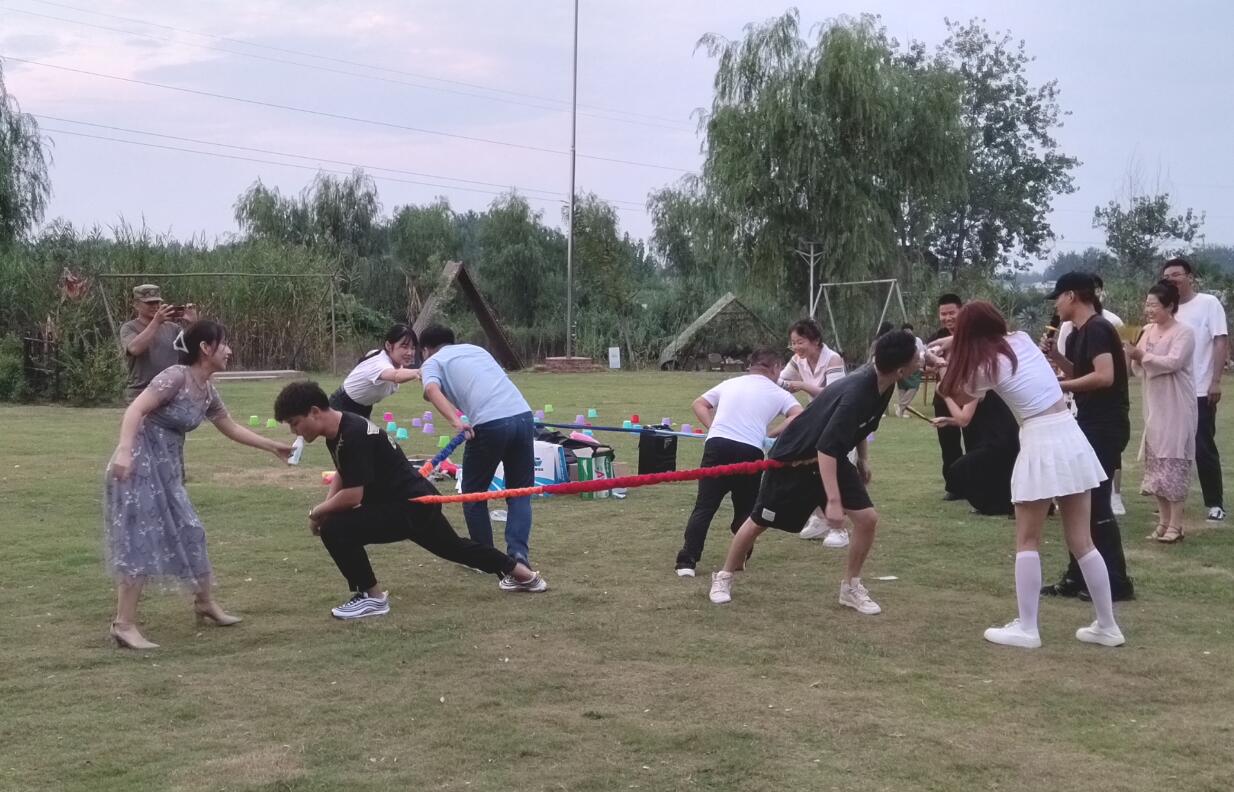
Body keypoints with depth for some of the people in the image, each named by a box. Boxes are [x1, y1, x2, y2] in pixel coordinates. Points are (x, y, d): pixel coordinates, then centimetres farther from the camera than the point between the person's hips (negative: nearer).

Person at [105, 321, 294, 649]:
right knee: (141, 541, -11)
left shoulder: (207, 391, 10)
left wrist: (273, 447, 28)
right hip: (140, 464, -9)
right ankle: (124, 625, -7)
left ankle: (205, 602, 34)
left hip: (166, 469, 9)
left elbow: (231, 428, 25)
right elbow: (135, 409, -22)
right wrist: (124, 450, -34)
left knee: (187, 532, 17)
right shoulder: (176, 376, -16)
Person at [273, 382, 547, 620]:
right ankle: (523, 574, 45)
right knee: (453, 547, 29)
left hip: (412, 506, -11)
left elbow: (353, 495, -29)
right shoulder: (337, 433, 4)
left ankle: (372, 597, -5)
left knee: (334, 529, -20)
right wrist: (325, 508, 6)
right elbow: (343, 475, 22)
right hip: (416, 502, 11)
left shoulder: (353, 435, -27)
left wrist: (316, 512, -13)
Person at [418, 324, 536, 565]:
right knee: (519, 492, 15)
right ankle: (518, 552, -2)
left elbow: (432, 389, -8)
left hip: (489, 424, -4)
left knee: (474, 492, 17)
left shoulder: (433, 362, 14)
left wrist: (456, 420, -22)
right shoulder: (476, 349, 31)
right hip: (522, 415, 4)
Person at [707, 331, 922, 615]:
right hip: (794, 459, -7)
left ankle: (850, 587, 12)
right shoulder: (856, 393, -36)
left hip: (832, 457, 7)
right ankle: (724, 577, 28)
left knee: (868, 519, -5)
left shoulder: (881, 382, -10)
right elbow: (826, 448, -37)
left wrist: (862, 457, 16)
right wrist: (833, 500, -39)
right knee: (759, 522, 7)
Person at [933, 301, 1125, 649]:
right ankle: (1107, 626, 17)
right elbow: (991, 335, 33)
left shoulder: (987, 366, -7)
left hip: (1041, 445, -6)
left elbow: (961, 399, 13)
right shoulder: (1021, 339, 9)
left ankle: (1026, 628, 7)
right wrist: (953, 343, 27)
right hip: (1073, 439, 6)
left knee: (1027, 542, 7)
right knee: (1081, 541, 12)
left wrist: (943, 367, 24)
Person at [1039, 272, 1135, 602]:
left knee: (1096, 503, -6)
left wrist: (1060, 386, -19)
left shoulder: (1097, 329, -16)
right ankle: (1078, 577, 20)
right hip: (1091, 424, 10)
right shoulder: (1079, 333, 14)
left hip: (1105, 426, -10)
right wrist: (1055, 356, 7)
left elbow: (1104, 376, -26)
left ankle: (1117, 582, 1)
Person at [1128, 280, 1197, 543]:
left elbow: (1173, 361, -24)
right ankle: (1163, 521, 15)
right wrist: (1135, 358, -6)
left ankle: (1175, 525, -4)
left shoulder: (1184, 332, -10)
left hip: (1176, 407, -7)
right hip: (1154, 406, 7)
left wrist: (1141, 355, -25)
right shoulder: (1148, 331, 11)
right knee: (1156, 462, 8)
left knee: (1173, 462, -8)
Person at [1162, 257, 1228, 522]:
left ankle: (1215, 503, 8)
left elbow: (1221, 342, -9)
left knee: (1204, 448, -2)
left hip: (1200, 390, -5)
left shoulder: (1208, 303, -4)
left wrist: (1215, 382, -15)